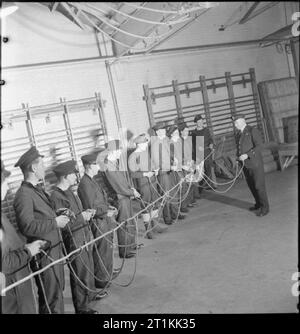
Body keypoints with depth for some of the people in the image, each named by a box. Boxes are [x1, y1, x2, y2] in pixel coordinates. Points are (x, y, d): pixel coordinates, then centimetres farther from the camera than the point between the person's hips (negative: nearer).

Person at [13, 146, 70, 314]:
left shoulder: (38, 190, 12)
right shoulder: (24, 194, -19)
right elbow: (27, 226, -27)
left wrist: (60, 215, 8)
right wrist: (55, 223, -22)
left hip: (55, 249, 9)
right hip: (44, 254, -9)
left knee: (58, 291, 21)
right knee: (51, 297, 2)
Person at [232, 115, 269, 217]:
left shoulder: (253, 131, -10)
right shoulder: (238, 134, 13)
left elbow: (259, 146, -18)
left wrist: (247, 155, -25)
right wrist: (238, 157, 1)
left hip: (255, 163, -7)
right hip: (245, 165, 7)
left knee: (259, 186, -3)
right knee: (251, 185, 14)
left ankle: (265, 208, 8)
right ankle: (258, 204, 29)